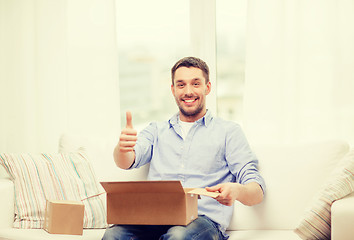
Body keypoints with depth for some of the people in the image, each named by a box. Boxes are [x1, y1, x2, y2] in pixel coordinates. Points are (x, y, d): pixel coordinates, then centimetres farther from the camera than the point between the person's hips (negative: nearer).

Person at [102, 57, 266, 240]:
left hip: (203, 219, -2)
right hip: (154, 216, 2)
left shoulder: (228, 131, 13)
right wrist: (123, 148, -22)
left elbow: (257, 192, 5)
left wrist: (237, 191, -22)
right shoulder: (157, 130, 23)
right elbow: (126, 162, 4)